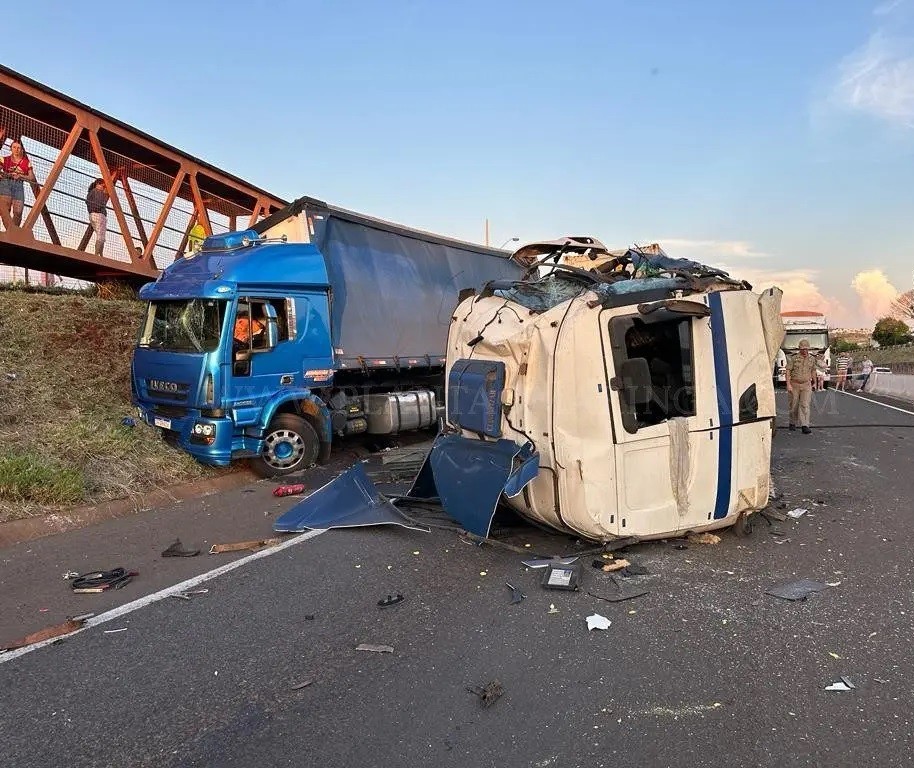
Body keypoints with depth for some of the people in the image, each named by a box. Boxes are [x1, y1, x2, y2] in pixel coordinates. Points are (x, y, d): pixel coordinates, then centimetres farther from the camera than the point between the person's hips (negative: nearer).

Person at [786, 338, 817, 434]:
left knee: (805, 405, -10)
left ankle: (805, 426, -14)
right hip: (794, 385, -1)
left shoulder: (811, 360, 5)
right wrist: (788, 384, -14)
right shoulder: (794, 358, -5)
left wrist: (814, 382, 31)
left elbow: (813, 371, 21)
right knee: (794, 405, 8)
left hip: (806, 385, 1)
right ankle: (792, 423, 27)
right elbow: (788, 371, -7)